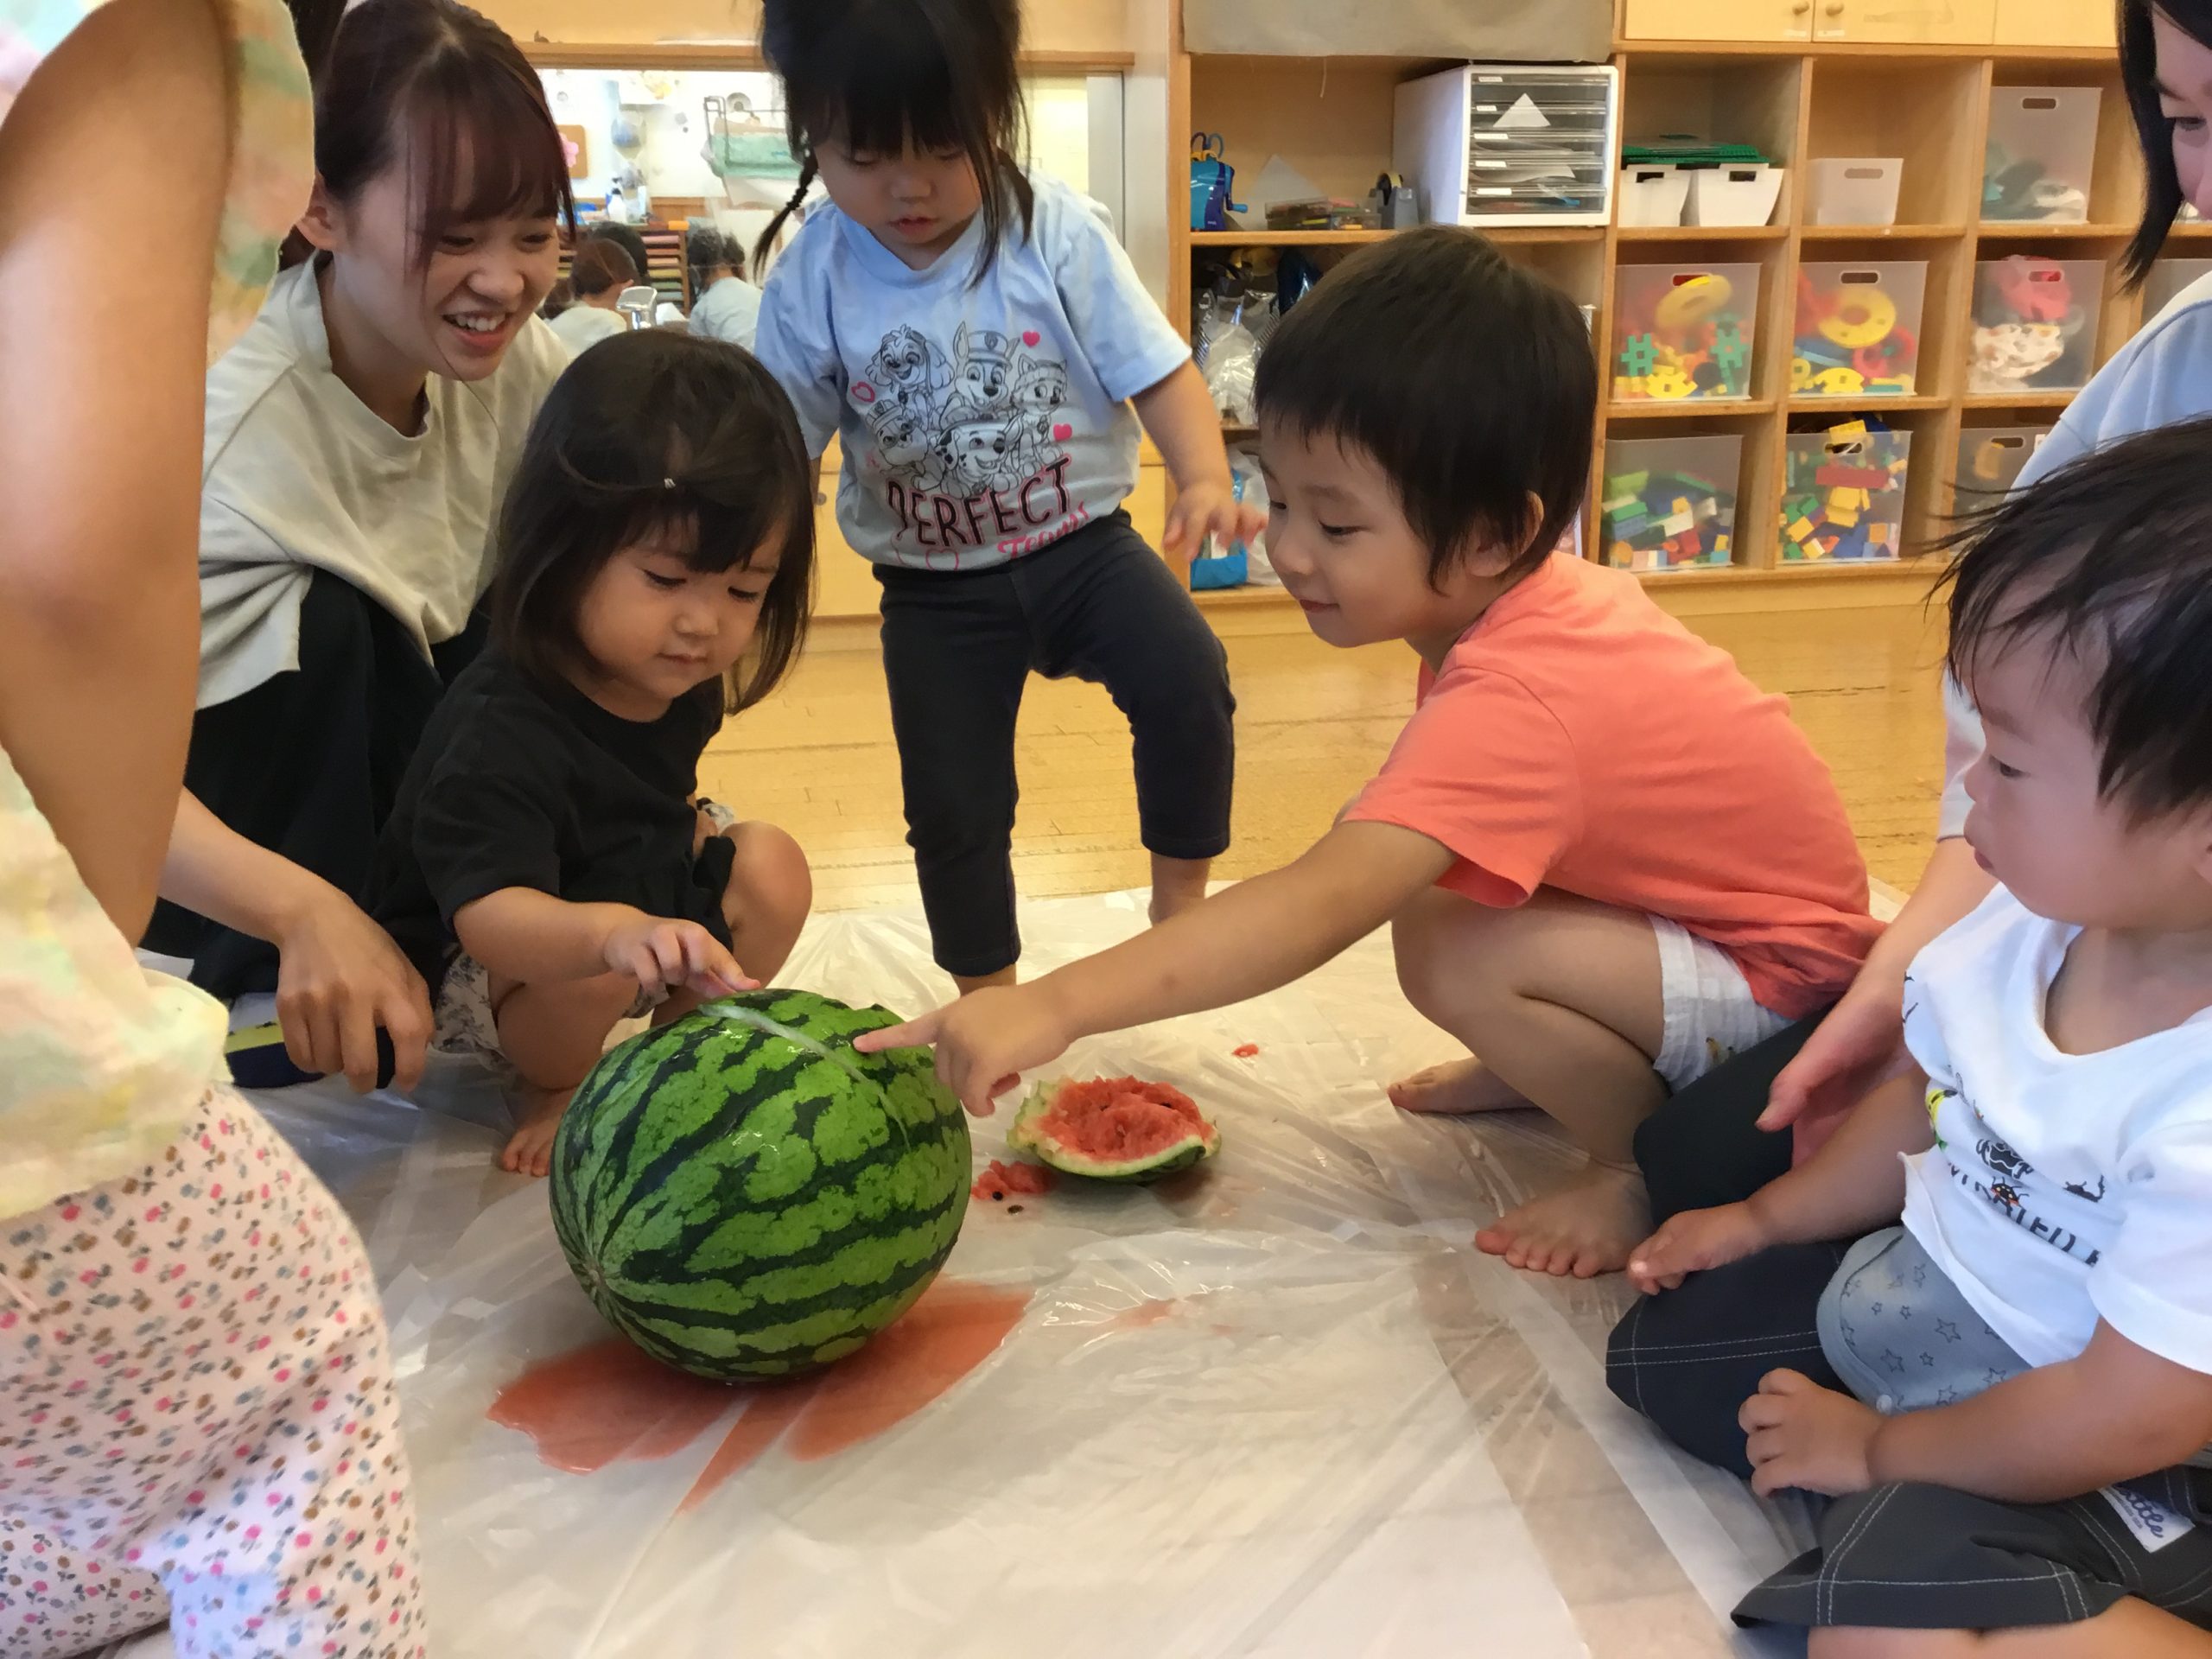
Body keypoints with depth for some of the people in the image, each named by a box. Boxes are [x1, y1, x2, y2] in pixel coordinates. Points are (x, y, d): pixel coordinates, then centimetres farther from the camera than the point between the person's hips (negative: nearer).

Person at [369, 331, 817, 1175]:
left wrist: (696, 833, 0)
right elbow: (488, 916, -47)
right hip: (468, 981, -7)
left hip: (649, 905, 7)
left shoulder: (678, 682, -8)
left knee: (771, 866, -10)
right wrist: (612, 931, -64)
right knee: (593, 968, -36)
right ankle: (555, 1087, -3)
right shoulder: (499, 732, -34)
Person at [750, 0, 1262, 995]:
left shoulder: (1059, 234, -13)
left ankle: (1181, 898, -2)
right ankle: (987, 1003, 31)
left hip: (1080, 541, -1)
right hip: (935, 588, 1)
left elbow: (1158, 372, -10)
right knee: (952, 809, 7)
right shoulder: (812, 280, -9)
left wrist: (1205, 480, -27)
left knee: (1187, 682, -27)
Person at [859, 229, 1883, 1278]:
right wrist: (1380, 834, -8)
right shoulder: (1533, 594, -6)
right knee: (1409, 878, -2)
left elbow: (1317, 907, -45)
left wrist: (1052, 1006, -50)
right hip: (1710, 898, 9)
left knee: (1458, 958, -31)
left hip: (1782, 980, -9)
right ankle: (1543, 1065, 15)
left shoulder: (1512, 706, -34)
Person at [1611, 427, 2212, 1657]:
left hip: (2085, 1461, -8)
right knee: (1665, 1343, 12)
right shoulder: (2055, 911, -12)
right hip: (1919, 1288, 8)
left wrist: (1878, 1447, -11)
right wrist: (1767, 1221, 15)